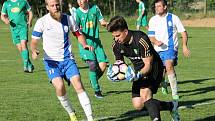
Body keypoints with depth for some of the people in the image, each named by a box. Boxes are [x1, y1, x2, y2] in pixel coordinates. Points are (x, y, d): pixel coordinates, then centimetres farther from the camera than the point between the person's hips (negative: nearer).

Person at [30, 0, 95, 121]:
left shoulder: (68, 19, 1)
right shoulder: (42, 22, -6)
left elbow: (79, 34, 15)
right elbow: (34, 42, 1)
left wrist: (84, 45, -5)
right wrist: (34, 51, -22)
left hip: (68, 59, 2)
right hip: (51, 61, -2)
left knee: (79, 85, -15)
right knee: (59, 86, -24)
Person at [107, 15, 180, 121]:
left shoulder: (141, 40, -29)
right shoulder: (116, 45, -10)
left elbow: (148, 65, -25)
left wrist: (138, 75, -43)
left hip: (153, 68, -7)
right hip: (139, 71, 7)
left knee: (145, 93, -31)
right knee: (138, 105, 0)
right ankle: (171, 106, 14)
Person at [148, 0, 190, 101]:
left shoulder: (173, 18, -1)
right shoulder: (153, 20, 5)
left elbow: (183, 32, 4)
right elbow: (150, 36, 5)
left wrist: (184, 46, -7)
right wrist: (156, 41, -17)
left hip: (171, 48, -4)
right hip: (158, 49, 4)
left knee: (169, 66, -26)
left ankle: (175, 93, -23)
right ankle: (163, 85, 46)